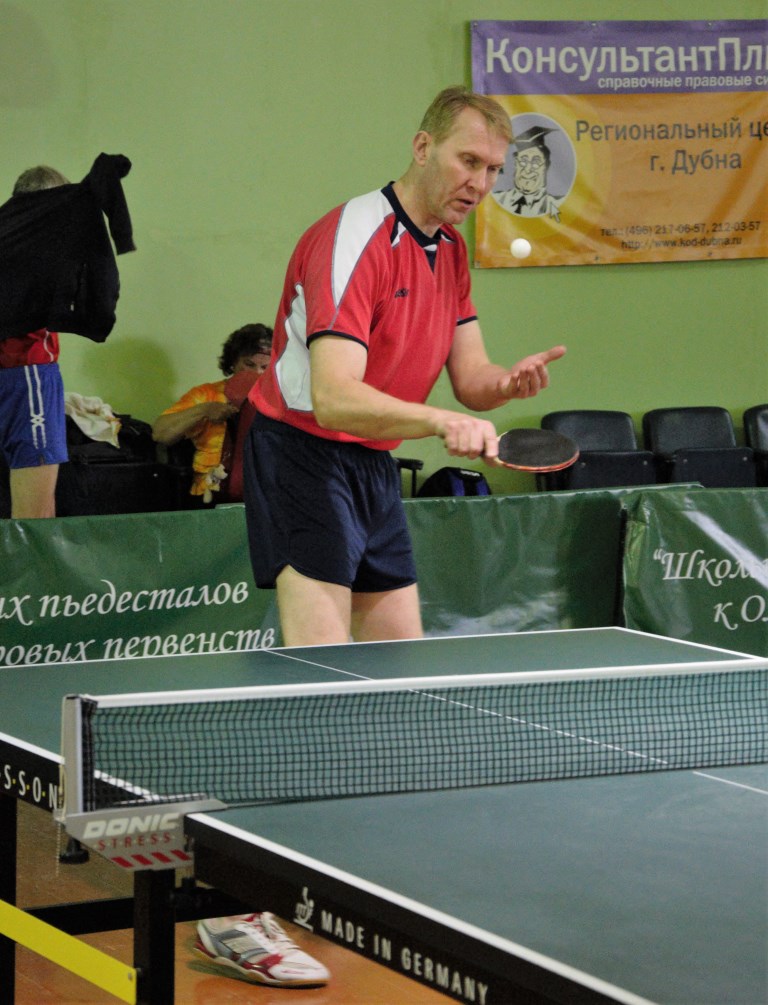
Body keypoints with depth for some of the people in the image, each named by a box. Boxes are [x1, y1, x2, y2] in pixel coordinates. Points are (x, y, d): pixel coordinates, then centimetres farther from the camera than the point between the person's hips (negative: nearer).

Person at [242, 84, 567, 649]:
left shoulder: (450, 248, 8)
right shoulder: (355, 238, -22)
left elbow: (470, 377, 6)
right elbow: (333, 399, -33)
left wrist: (508, 382, -19)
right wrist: (444, 422, -46)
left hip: (375, 464, 9)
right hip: (306, 455, -9)